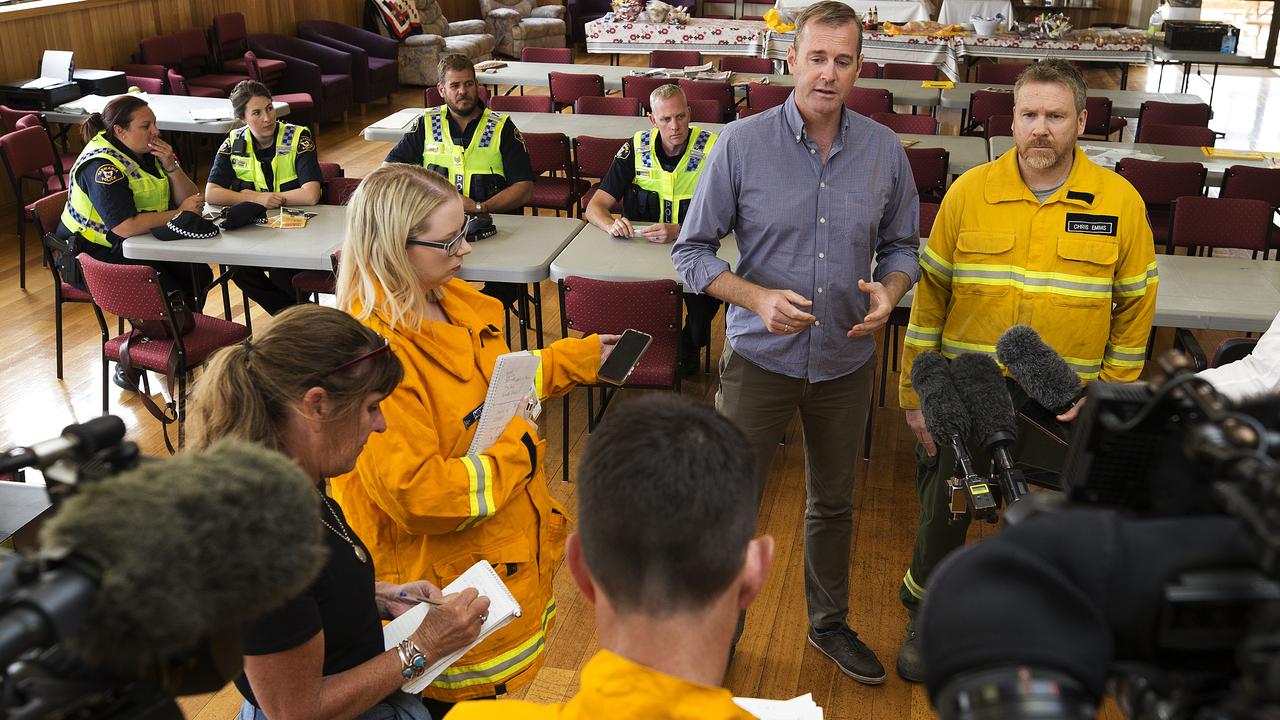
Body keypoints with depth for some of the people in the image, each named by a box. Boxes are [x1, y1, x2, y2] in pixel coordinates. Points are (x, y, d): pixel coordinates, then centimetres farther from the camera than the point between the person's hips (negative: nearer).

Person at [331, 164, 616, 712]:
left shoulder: (454, 302, 0)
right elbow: (416, 495, -30)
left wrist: (578, 357, 11)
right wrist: (514, 450, -21)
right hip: (446, 583, -8)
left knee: (497, 686, 25)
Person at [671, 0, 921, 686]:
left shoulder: (885, 151, -3)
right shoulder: (741, 143, -12)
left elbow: (901, 245, 9)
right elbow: (692, 249, -8)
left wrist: (889, 291, -14)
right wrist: (756, 298, -23)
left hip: (847, 362, 3)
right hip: (760, 359, -3)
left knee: (833, 503, 20)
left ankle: (829, 623, 43)